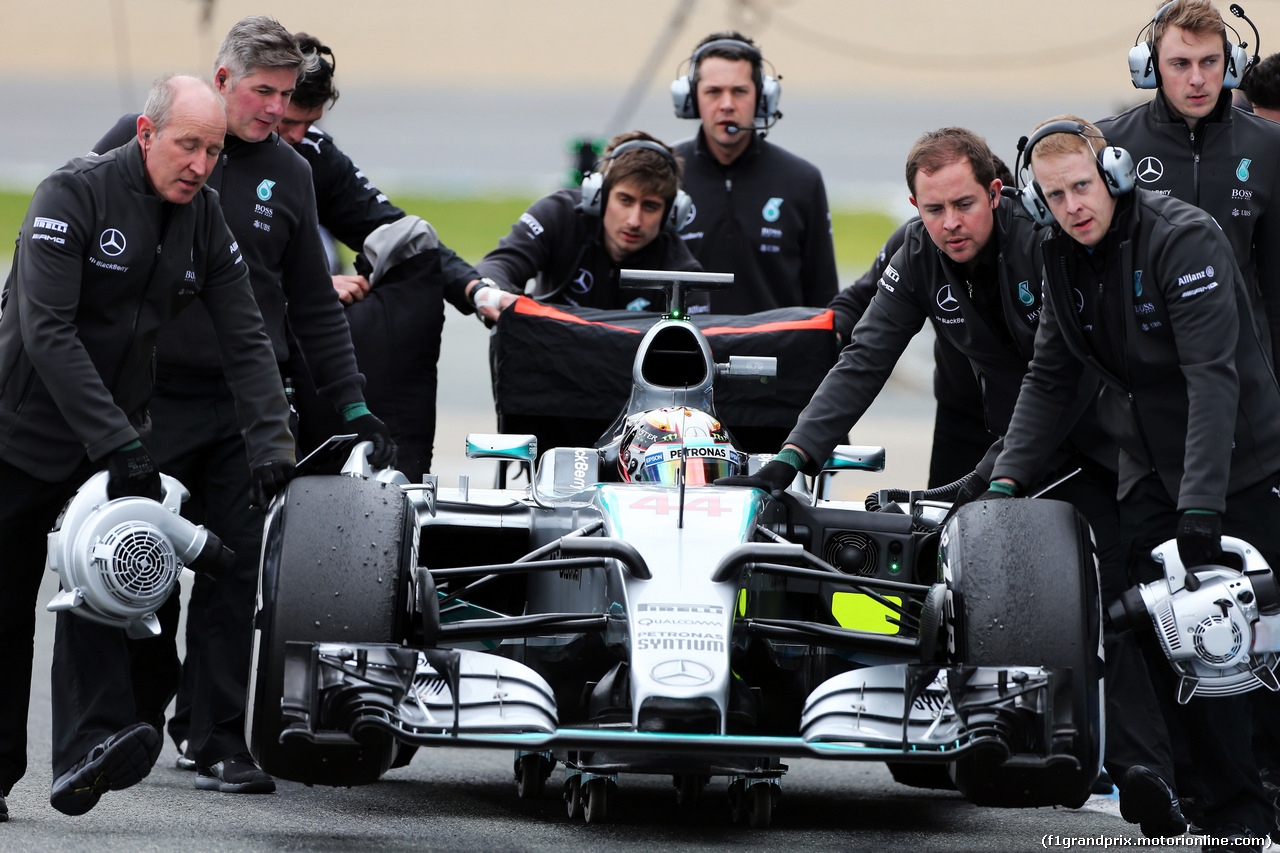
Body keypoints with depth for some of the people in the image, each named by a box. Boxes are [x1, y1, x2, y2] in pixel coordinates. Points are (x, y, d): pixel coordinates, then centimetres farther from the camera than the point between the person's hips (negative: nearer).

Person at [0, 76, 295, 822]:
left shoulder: (206, 221, 2)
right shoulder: (74, 195, -18)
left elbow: (246, 339, 4)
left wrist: (270, 438, -12)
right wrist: (116, 445, -29)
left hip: (118, 431, 4)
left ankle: (87, 754, -28)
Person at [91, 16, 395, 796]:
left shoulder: (289, 175, 10)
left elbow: (314, 306, 15)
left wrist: (354, 406, 10)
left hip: (246, 406, 2)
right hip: (151, 400, -2)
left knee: (236, 569, -5)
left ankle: (220, 743, -2)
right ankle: (138, 718, 21)